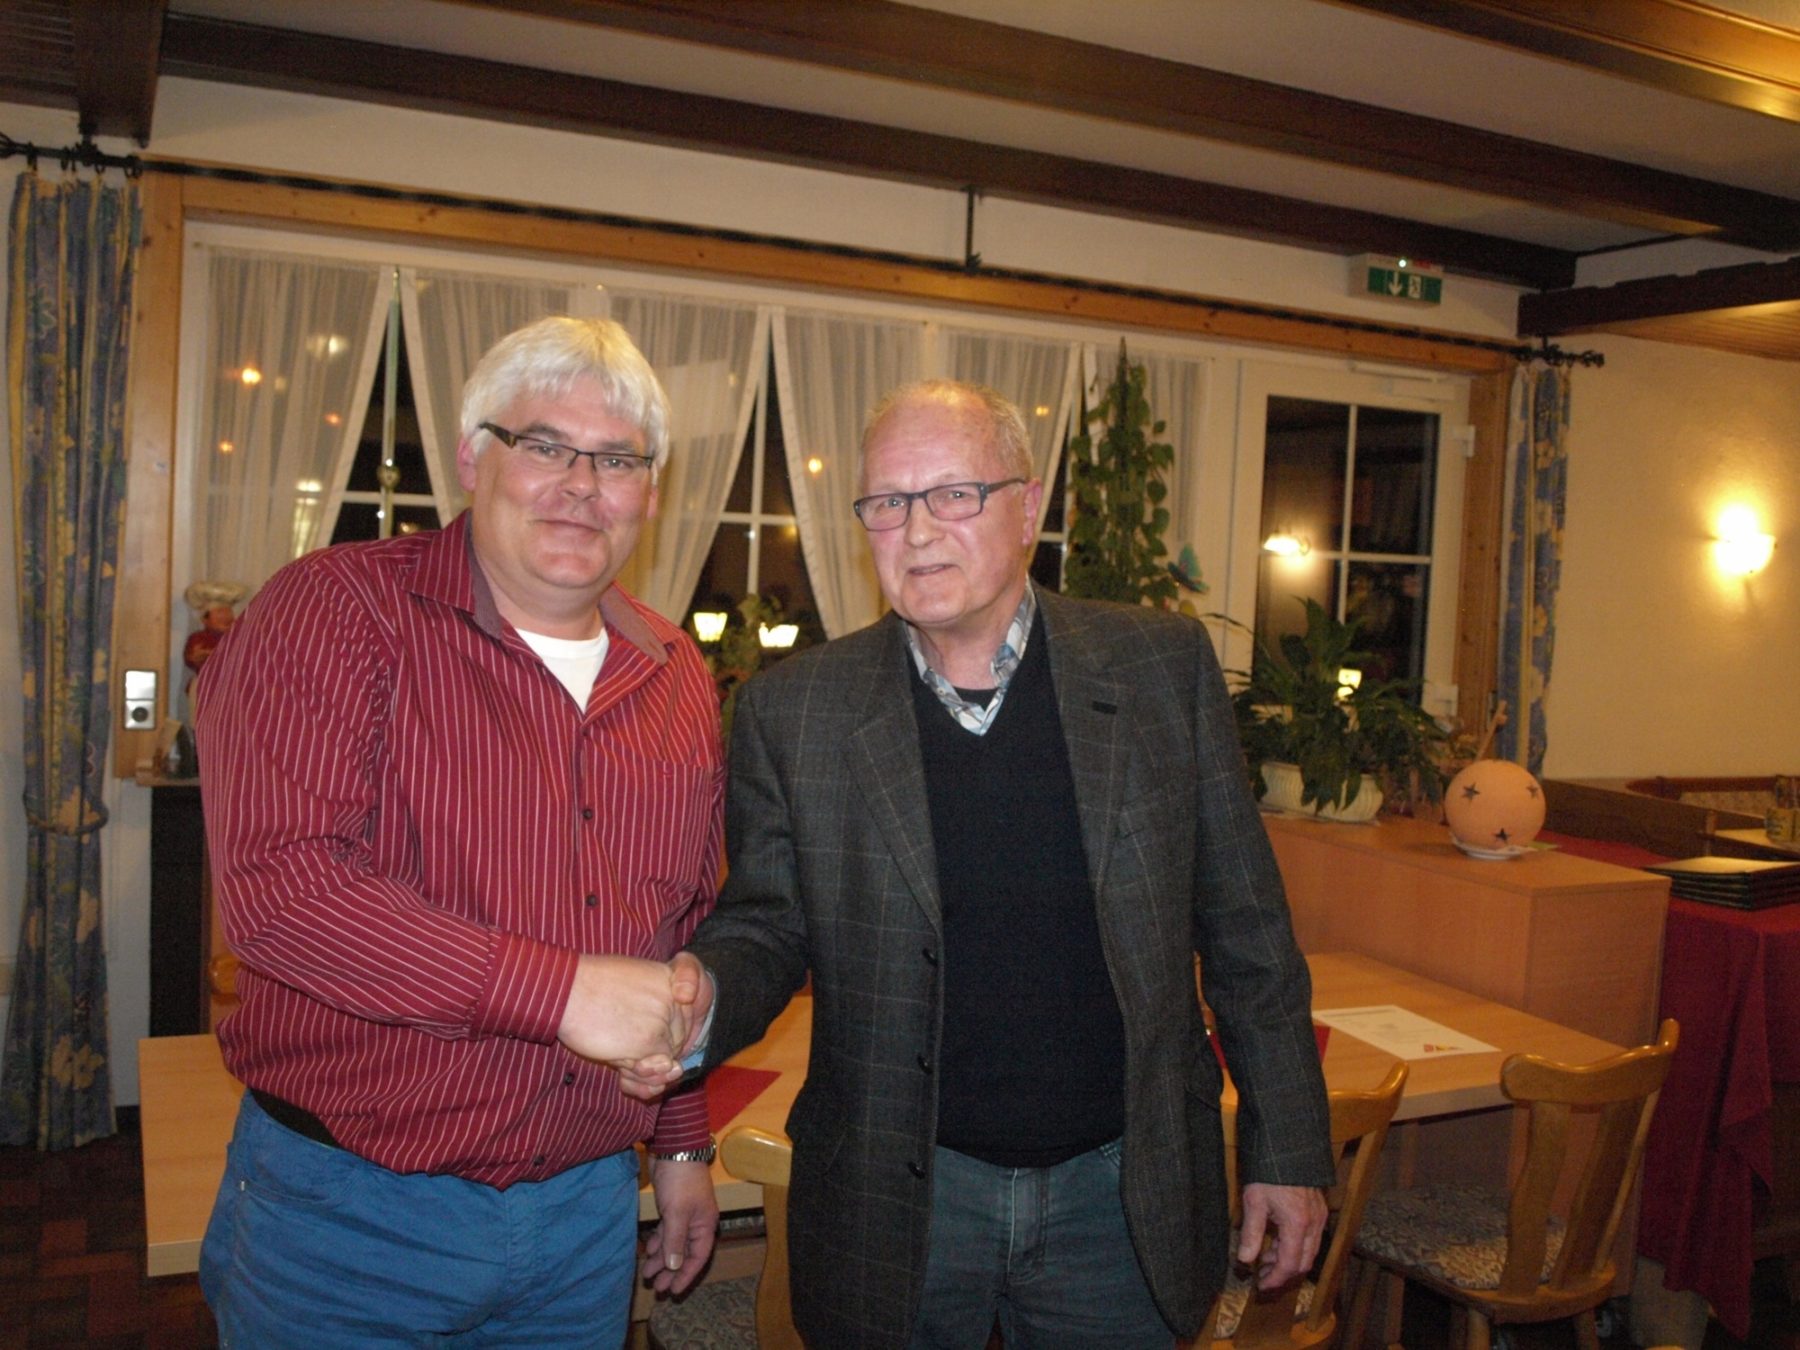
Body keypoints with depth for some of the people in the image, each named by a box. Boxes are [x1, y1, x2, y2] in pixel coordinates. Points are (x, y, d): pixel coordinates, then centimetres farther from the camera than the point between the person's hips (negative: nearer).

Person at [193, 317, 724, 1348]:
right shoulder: (335, 611, -12)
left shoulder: (679, 678, 6)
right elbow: (277, 882, -24)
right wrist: (561, 989, -25)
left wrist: (684, 1145, 15)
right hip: (347, 1213, -4)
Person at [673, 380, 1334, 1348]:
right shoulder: (794, 709, -5)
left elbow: (1244, 929, 1)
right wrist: (696, 1001, -22)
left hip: (1122, 1192, 1)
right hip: (895, 1204, 0)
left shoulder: (1163, 667, -4)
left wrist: (1288, 1151, 2)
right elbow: (764, 925, 1)